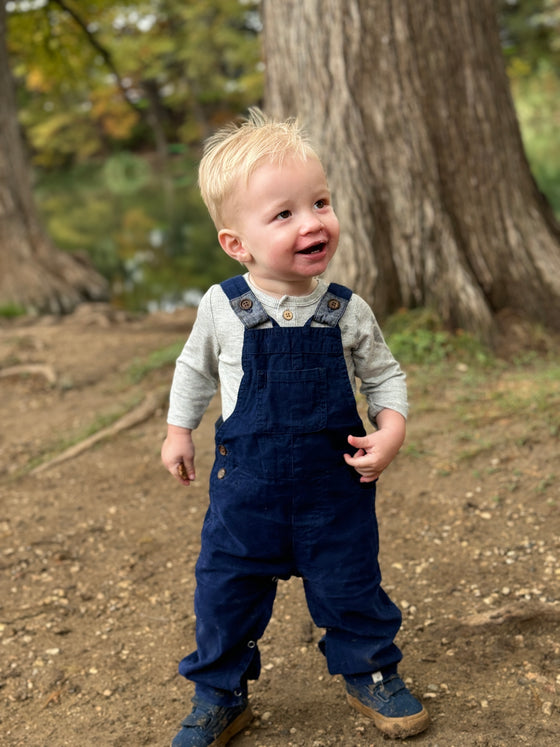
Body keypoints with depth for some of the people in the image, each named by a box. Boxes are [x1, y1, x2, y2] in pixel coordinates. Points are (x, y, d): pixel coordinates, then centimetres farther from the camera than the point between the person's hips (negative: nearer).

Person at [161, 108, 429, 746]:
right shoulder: (222, 308, -8)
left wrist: (391, 430, -10)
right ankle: (219, 696, 31)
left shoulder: (347, 312, -7)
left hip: (336, 483, 0)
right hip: (246, 484, 0)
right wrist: (178, 431, 11)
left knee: (351, 586, 12)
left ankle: (370, 675, 37)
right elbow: (195, 369, 11)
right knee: (226, 592, 9)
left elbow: (383, 375, 5)